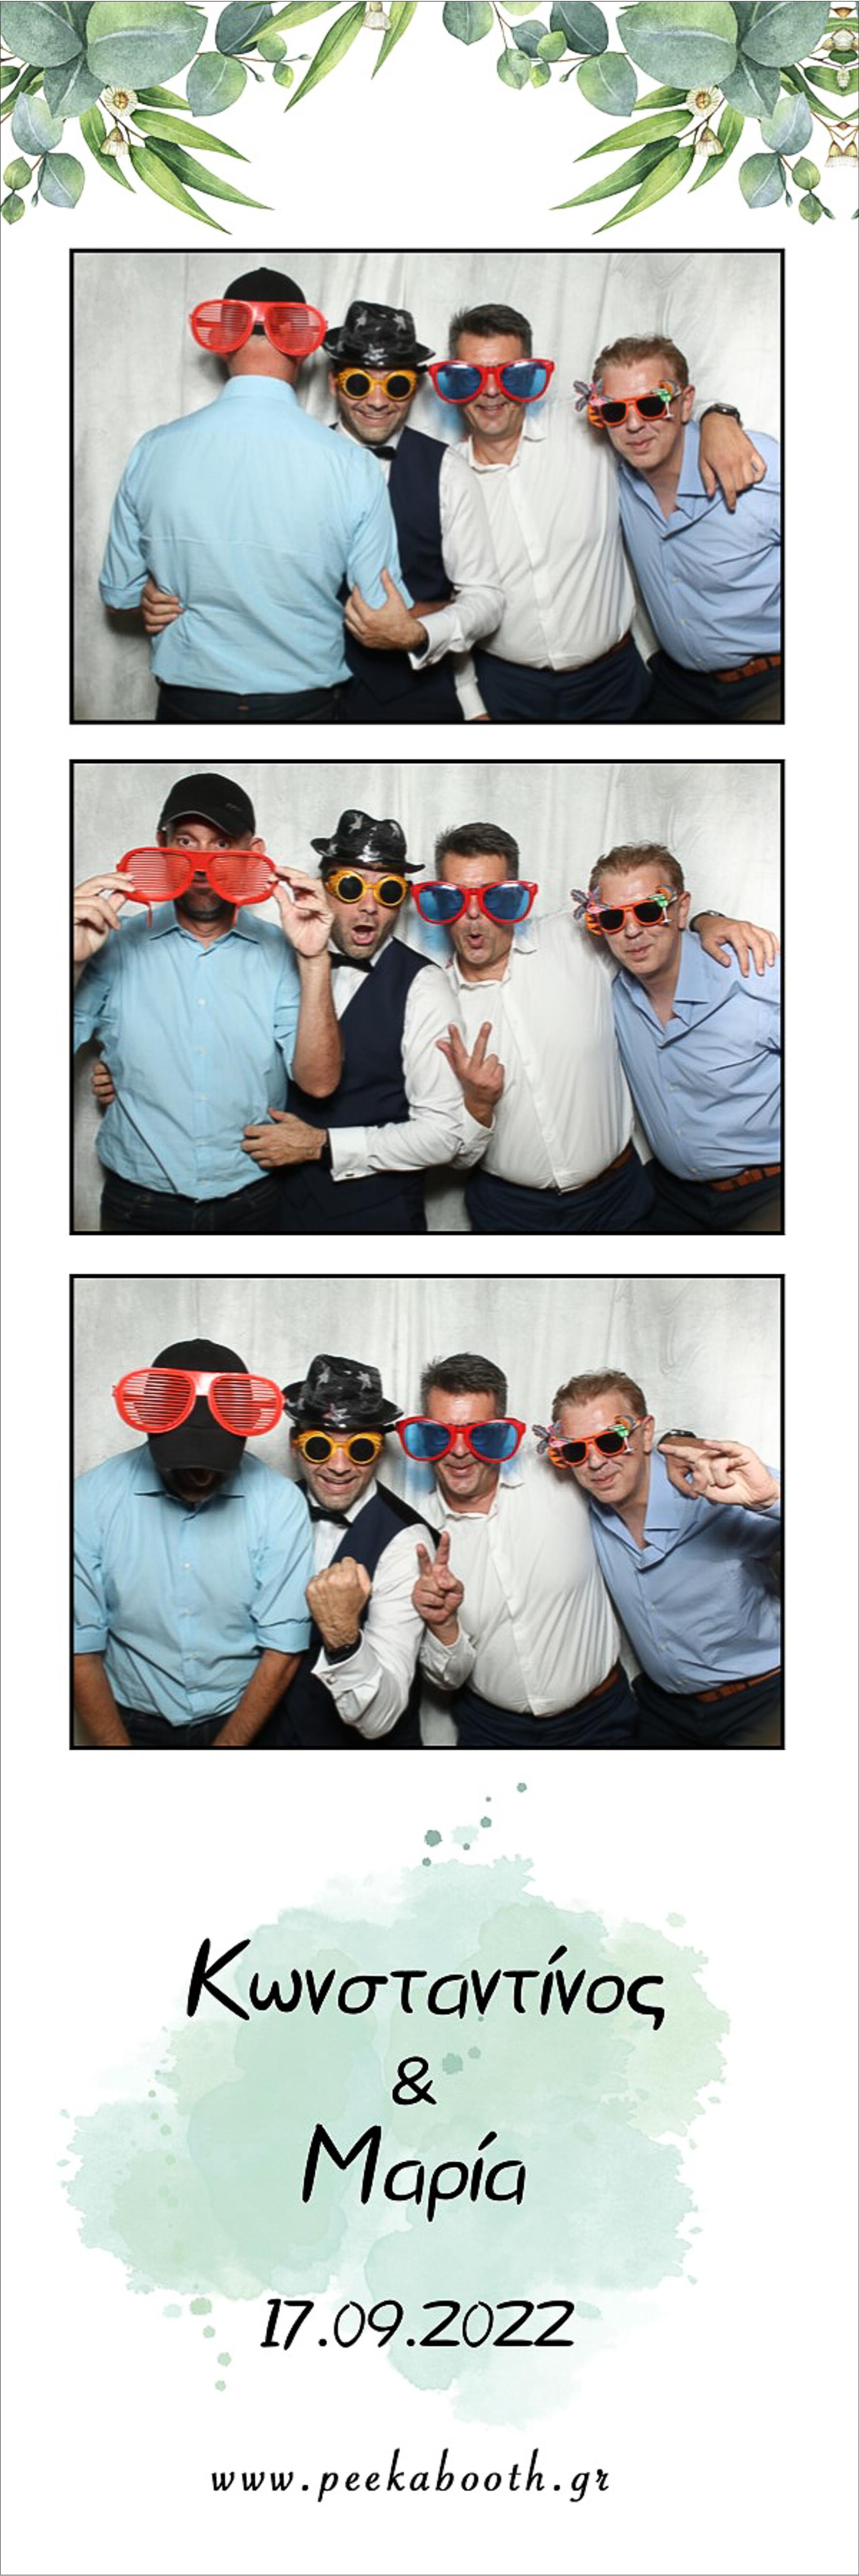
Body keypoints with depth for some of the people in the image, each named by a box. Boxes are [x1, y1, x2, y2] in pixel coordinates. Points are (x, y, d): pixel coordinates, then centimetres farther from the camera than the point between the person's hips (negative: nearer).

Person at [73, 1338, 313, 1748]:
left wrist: (223, 1756, -13)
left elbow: (282, 1652, -9)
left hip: (246, 1724, -1)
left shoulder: (280, 1504, -13)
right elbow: (82, 1652, -9)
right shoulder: (91, 1501, -12)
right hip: (134, 1727, 1)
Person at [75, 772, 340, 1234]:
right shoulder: (115, 945, -3)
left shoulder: (280, 952, -2)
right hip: (139, 1207, 0)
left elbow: (318, 1081, -11)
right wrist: (73, 961, -23)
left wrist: (313, 960, -20)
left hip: (253, 1205, 0)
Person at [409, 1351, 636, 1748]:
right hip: (489, 1727, 0)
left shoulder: (562, 1482, -11)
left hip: (597, 1718, 0)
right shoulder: (420, 1535, -9)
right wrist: (444, 1627, -24)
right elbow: (449, 1678, -4)